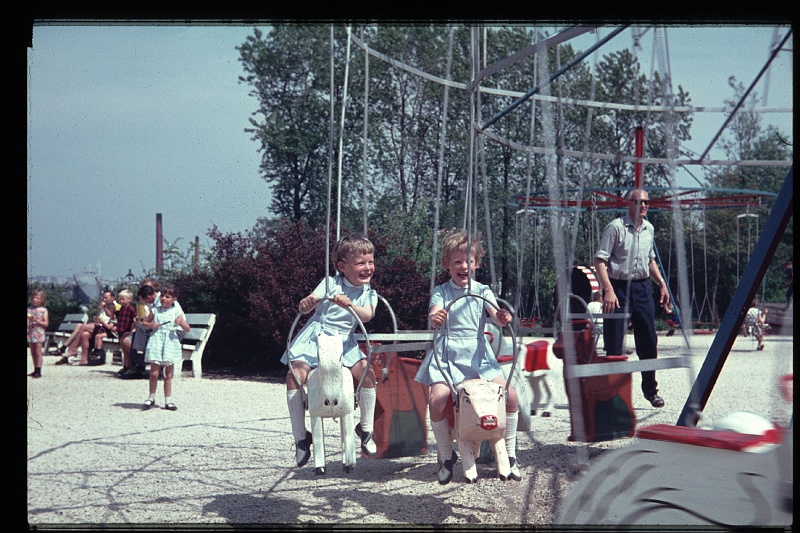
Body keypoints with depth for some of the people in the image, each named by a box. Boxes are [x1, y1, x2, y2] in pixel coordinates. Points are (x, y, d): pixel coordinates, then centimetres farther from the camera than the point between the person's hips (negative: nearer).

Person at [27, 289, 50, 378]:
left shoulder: (43, 310, -2)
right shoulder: (29, 309, 8)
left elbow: (46, 324, -6)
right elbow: (27, 321, 10)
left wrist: (36, 320, -18)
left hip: (39, 334, -5)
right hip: (30, 333, 5)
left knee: (38, 352, -7)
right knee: (33, 353, 9)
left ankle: (38, 371, -8)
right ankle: (35, 370, 15)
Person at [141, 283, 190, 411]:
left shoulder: (176, 312, 3)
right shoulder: (155, 310, 5)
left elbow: (187, 329, 2)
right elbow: (144, 323, 15)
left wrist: (181, 322, -19)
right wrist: (151, 325, -6)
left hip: (171, 343, 0)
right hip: (156, 342, 0)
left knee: (168, 374, 7)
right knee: (154, 373, -6)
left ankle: (168, 401, 14)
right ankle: (151, 398, 10)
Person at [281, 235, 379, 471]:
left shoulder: (369, 294, 6)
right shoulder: (331, 283, -1)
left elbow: (367, 315, -15)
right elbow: (306, 306, -7)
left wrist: (350, 305, -34)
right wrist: (307, 302, -32)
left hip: (344, 343, 2)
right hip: (315, 337, -2)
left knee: (366, 372, -22)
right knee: (295, 375, -23)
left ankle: (366, 428, -1)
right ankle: (300, 437, -10)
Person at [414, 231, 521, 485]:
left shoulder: (482, 291, 8)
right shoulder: (441, 291, 5)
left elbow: (496, 316, -8)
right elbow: (434, 315, -13)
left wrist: (504, 318, -33)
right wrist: (434, 319, -39)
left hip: (478, 354, 2)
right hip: (448, 355, -1)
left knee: (510, 395, -13)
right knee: (437, 400, -23)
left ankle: (510, 454, 6)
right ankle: (446, 456, 1)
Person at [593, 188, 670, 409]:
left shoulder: (649, 229, 12)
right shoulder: (615, 227, -10)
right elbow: (599, 260, -14)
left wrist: (661, 283, 16)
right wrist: (609, 291, -22)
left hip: (642, 287, 6)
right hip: (619, 287, -6)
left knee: (648, 341, 8)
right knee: (614, 343, -3)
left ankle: (650, 389, 22)